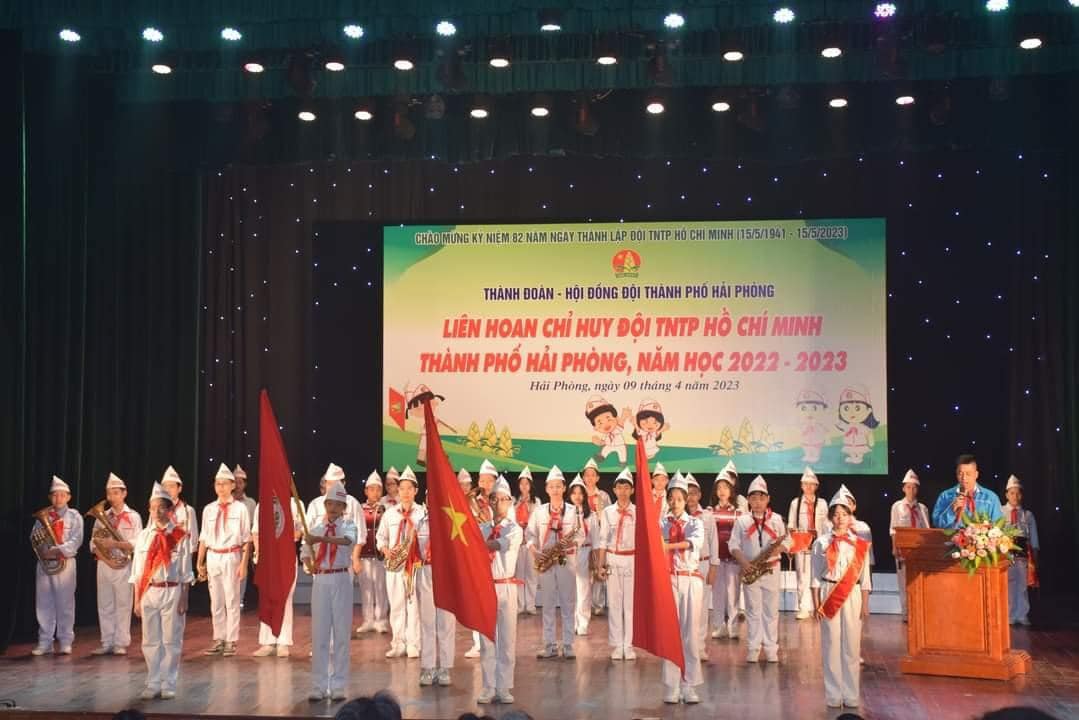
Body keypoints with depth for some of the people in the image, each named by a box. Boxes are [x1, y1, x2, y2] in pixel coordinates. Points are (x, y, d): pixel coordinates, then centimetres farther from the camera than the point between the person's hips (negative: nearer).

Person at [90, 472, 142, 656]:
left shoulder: (133, 517, 0)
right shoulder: (102, 517, 10)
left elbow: (136, 544, -9)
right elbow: (94, 543, 4)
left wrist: (115, 544, -21)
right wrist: (106, 559, -11)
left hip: (124, 566, -3)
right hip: (104, 565, 4)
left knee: (122, 605, -2)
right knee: (105, 606, 6)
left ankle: (120, 644, 3)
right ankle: (107, 644, 12)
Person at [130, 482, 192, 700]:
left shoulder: (179, 537, -3)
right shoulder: (143, 536, 4)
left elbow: (185, 572, -1)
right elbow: (137, 570, 6)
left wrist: (184, 599, -5)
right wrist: (137, 600, 3)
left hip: (172, 592, -2)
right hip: (148, 593, 2)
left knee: (171, 641, 3)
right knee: (150, 641, 7)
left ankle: (168, 685, 11)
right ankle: (153, 684, 16)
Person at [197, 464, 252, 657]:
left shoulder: (240, 508, -3)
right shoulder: (209, 509, 9)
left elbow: (246, 539, -3)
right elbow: (203, 539, 11)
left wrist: (244, 563, -9)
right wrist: (200, 563, 9)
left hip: (232, 556, -4)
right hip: (213, 557, 4)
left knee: (232, 600, 0)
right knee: (216, 602, 10)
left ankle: (231, 642, 7)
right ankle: (219, 640, 19)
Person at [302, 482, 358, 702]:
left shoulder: (349, 525, -3)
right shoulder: (316, 527, 7)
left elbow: (349, 540, -26)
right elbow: (305, 552, 8)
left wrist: (322, 539, -39)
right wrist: (309, 560, -16)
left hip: (341, 580, -2)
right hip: (320, 581, 2)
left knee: (341, 633, 3)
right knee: (319, 634, 4)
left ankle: (338, 686, 10)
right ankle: (319, 687, 9)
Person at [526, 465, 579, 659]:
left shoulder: (572, 510, 3)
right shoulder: (539, 511, 5)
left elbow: (579, 535, 3)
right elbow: (530, 534, 7)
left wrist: (572, 541, -18)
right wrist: (534, 552, -9)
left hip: (566, 561, -1)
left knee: (568, 604, 0)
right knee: (548, 604, 4)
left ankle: (568, 646, 5)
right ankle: (550, 646, 9)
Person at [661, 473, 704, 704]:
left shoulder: (695, 523, 7)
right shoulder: (660, 524, 8)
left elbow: (696, 541, -15)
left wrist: (668, 545, -28)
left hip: (691, 580, 0)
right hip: (668, 579, 0)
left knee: (691, 633, 1)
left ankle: (689, 686, 5)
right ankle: (671, 687, 5)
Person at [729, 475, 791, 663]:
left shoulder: (776, 519, 4)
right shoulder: (741, 520, 2)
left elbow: (787, 540, 5)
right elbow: (733, 544, 1)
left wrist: (779, 548, -16)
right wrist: (742, 561, -14)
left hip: (771, 570, 0)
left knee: (771, 610, 4)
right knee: (753, 610, 4)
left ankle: (771, 648, 10)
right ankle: (752, 648, 10)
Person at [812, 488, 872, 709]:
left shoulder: (859, 544, 4)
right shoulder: (821, 543, 3)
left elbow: (864, 578, 5)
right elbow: (816, 577, 3)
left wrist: (865, 605, 0)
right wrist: (816, 604, -3)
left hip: (852, 596, 1)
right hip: (828, 597, 0)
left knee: (852, 645, 2)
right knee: (831, 644, 1)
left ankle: (851, 695, 11)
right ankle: (833, 695, 9)